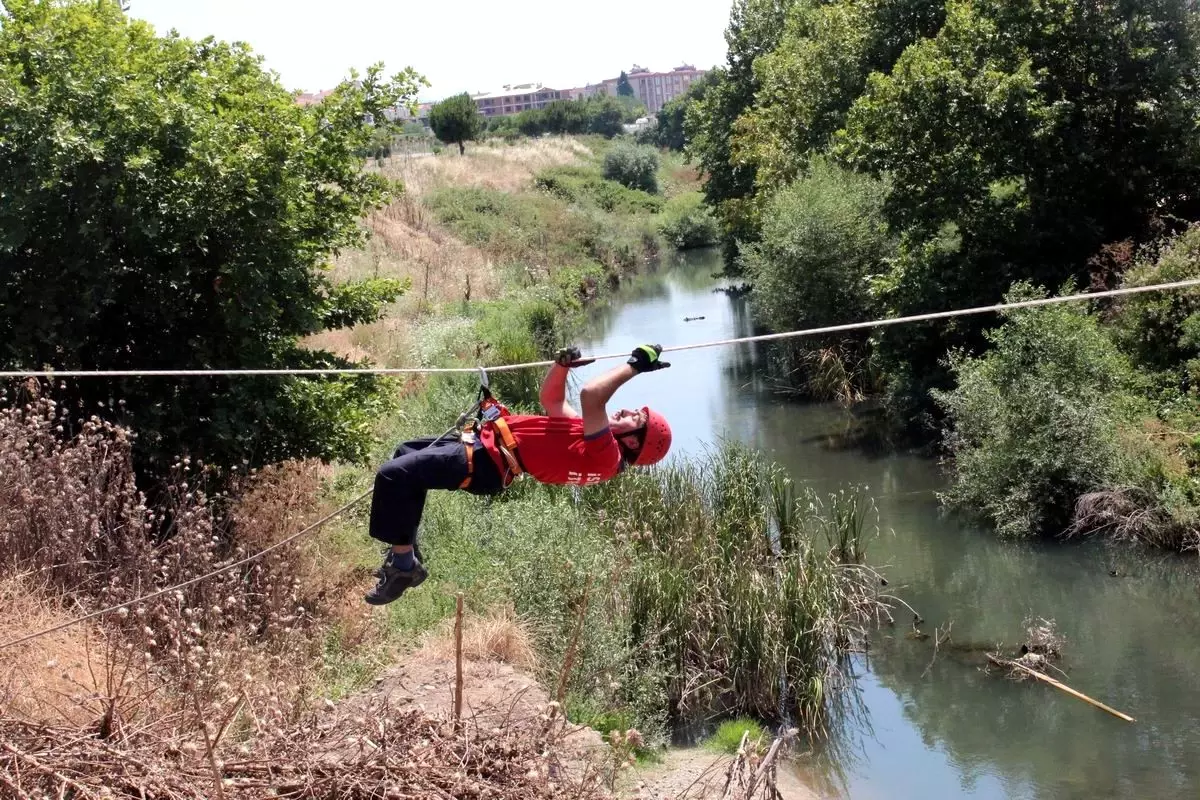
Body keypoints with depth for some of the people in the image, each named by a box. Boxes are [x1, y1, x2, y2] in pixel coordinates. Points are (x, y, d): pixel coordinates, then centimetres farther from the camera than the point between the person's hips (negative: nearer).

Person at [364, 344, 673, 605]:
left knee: (393, 474, -20)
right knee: (406, 453, 27)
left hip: (486, 462, -11)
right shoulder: (592, 430, 10)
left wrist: (636, 364, -27)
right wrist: (562, 364, 6)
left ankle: (403, 565, -4)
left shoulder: (605, 456, -21)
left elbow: (590, 394, -36)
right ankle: (405, 550, 27)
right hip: (485, 441, 11)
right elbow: (550, 398, 23)